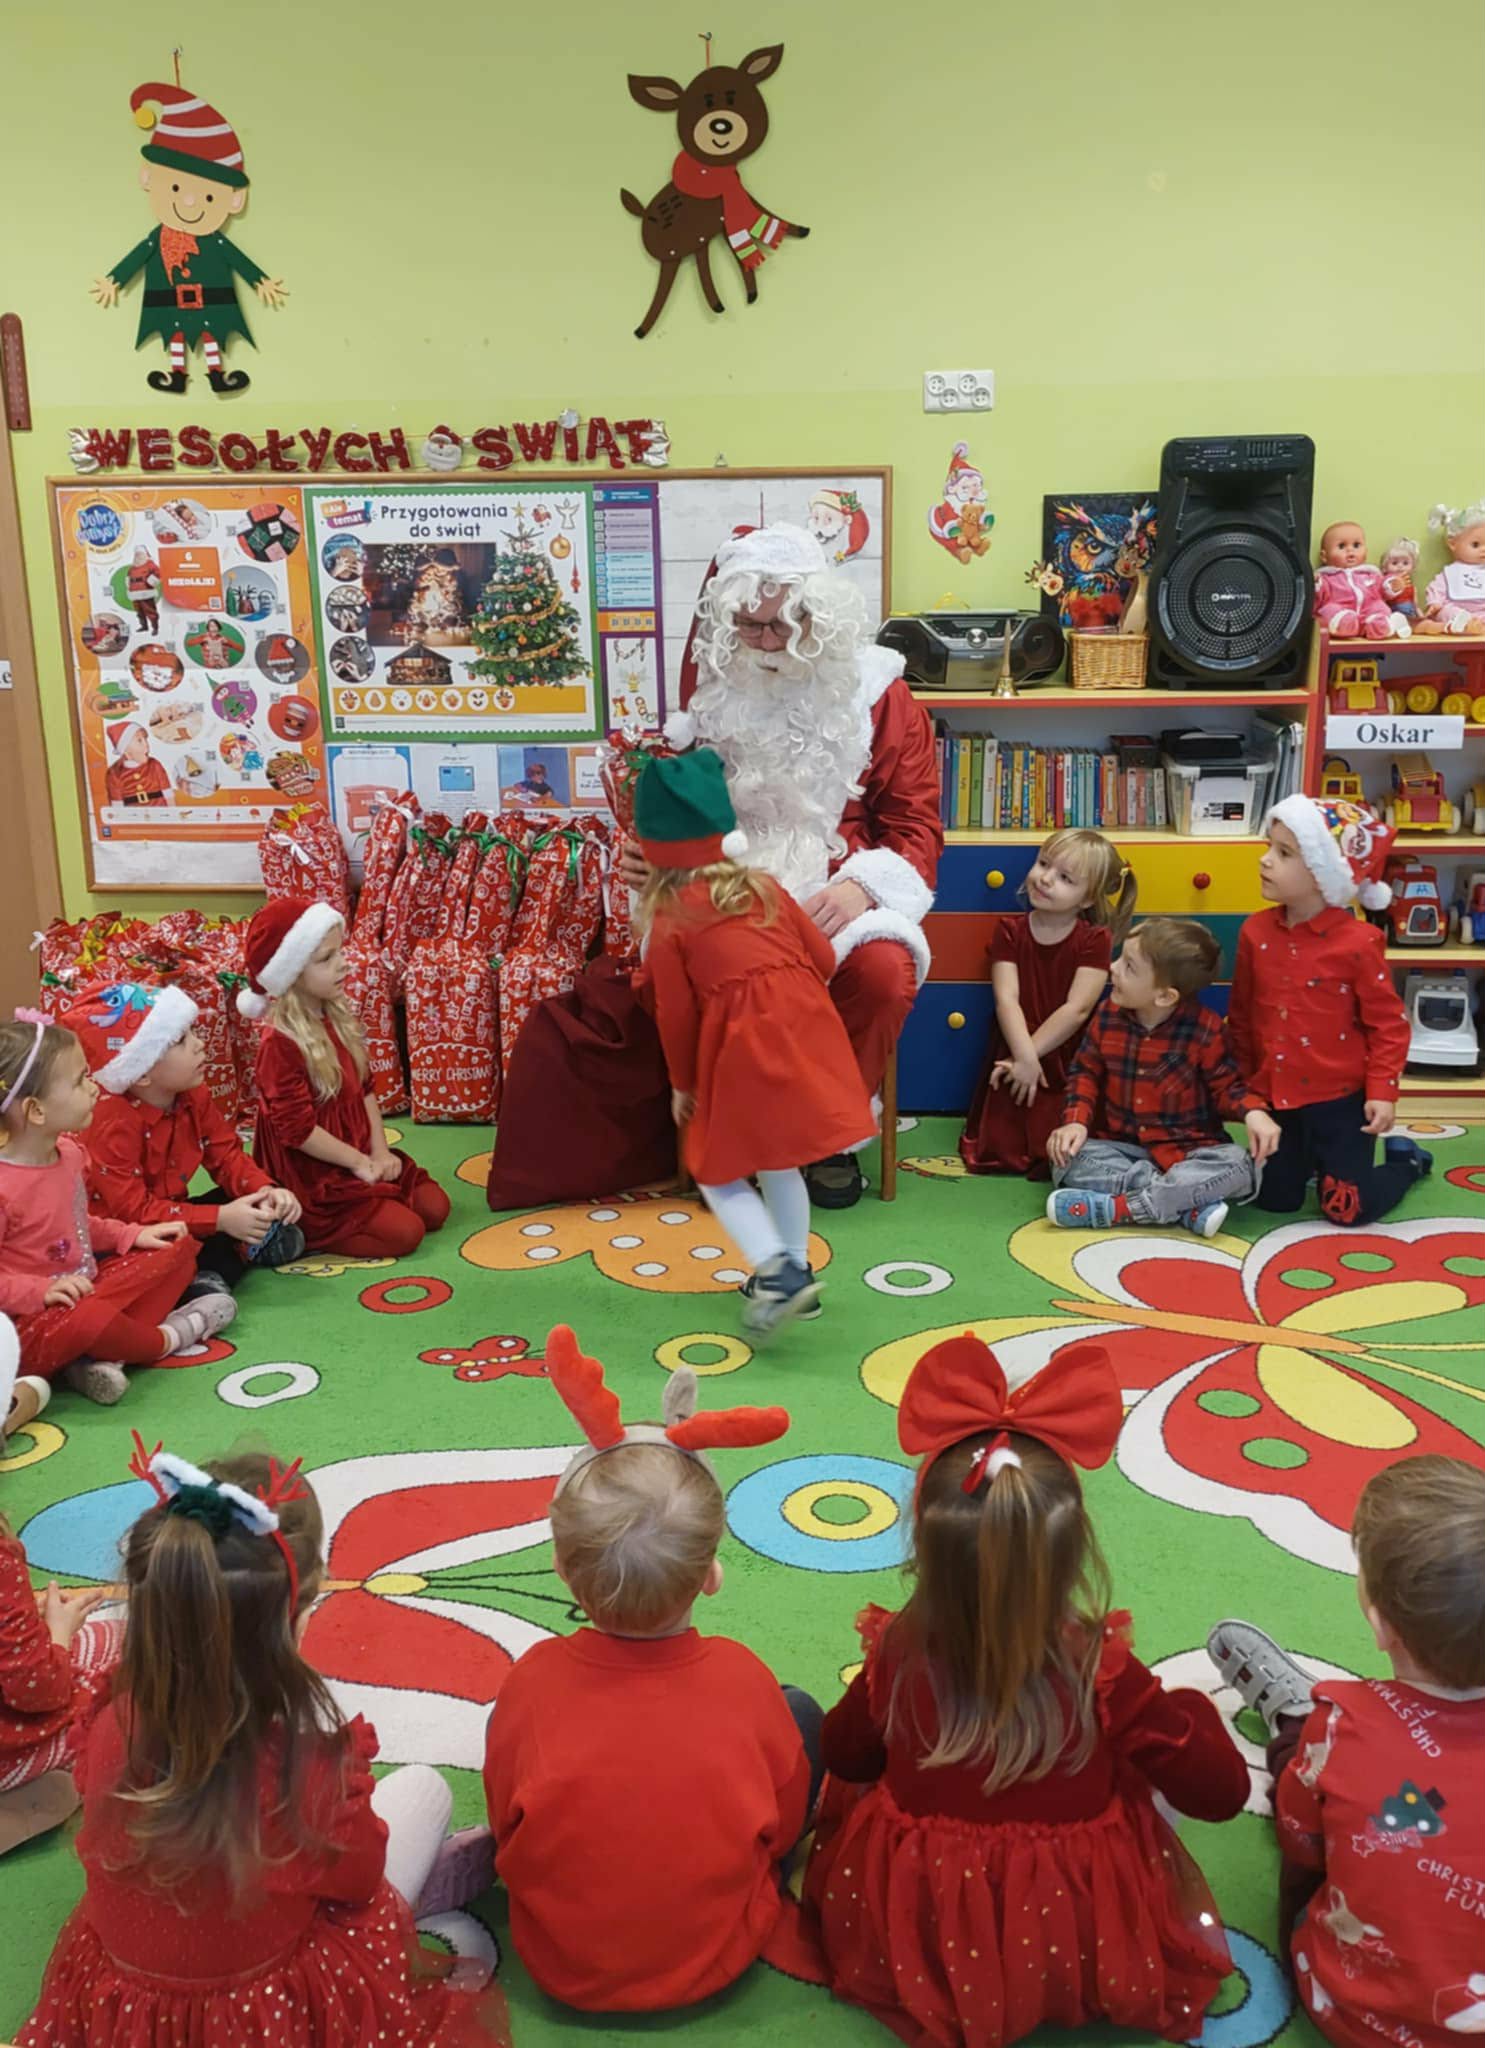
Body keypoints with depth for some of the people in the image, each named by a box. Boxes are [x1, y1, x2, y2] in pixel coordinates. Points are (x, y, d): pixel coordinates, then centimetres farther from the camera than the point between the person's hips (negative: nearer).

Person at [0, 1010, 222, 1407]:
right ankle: (166, 1338, -3)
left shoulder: (68, 1153, 2)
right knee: (89, 1318, -41)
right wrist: (40, 1291, -31)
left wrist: (132, 1235, 8)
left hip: (88, 1290, 10)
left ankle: (101, 1358, -14)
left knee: (178, 1250, 7)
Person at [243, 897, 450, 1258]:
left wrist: (379, 1151, -2)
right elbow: (298, 1130, -21)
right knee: (403, 1231, -15)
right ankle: (305, 1230, -1)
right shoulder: (280, 1043, -23)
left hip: (360, 1155, 8)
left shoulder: (338, 1018, 4)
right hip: (313, 1178, -8)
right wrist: (359, 1162, -14)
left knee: (435, 1206, 3)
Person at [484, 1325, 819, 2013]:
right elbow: (785, 1826, -5)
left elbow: (504, 1826, -5)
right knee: (801, 1709, 12)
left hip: (561, 1967, 1)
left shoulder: (532, 1678, -21)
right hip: (716, 1962, 0)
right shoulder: (741, 1677, -21)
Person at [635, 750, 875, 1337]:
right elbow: (823, 959, 12)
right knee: (777, 1161, 22)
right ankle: (795, 1272, 29)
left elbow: (675, 1014, 1)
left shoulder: (668, 921, 1)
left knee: (718, 1170, 9)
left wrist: (682, 1084, 14)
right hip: (803, 1030, 5)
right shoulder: (764, 887, 13)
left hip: (744, 1046, -5)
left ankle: (774, 1272, -8)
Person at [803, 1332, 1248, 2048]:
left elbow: (844, 1757, 0)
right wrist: (1190, 1708, 6)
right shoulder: (1101, 1670, -26)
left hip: (908, 1940, 1)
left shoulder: (896, 1658, -22)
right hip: (1080, 1948, 0)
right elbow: (1220, 1790, -13)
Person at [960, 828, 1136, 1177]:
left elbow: (1077, 1009, -15)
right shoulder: (1010, 929, 1)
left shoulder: (1095, 940, -8)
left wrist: (1030, 1056, -18)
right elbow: (1006, 999, -10)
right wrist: (1025, 1057, -23)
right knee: (997, 1153, -7)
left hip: (1067, 1065, -2)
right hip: (1016, 1057, 2)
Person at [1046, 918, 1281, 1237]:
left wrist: (1253, 1112, -26)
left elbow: (1226, 1086, -4)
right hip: (1121, 1145, 2)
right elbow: (1086, 1072, 6)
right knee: (1068, 1159, -26)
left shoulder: (1205, 1029, -13)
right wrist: (1076, 1121, -11)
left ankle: (1112, 1207, -33)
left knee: (1240, 1168, -31)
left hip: (1188, 1148, -2)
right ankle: (1190, 1204, -30)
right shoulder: (1107, 1015, -4)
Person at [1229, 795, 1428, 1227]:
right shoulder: (1256, 931, -4)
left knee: (1347, 1209, 1)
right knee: (1274, 1198, 12)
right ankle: (1314, 1155, 42)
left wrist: (1383, 1091, -15)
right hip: (1275, 1095, 4)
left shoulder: (1358, 942, -17)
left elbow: (1388, 1022, -10)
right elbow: (1242, 1015, 7)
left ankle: (1404, 1157, 31)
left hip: (1339, 1097, -4)